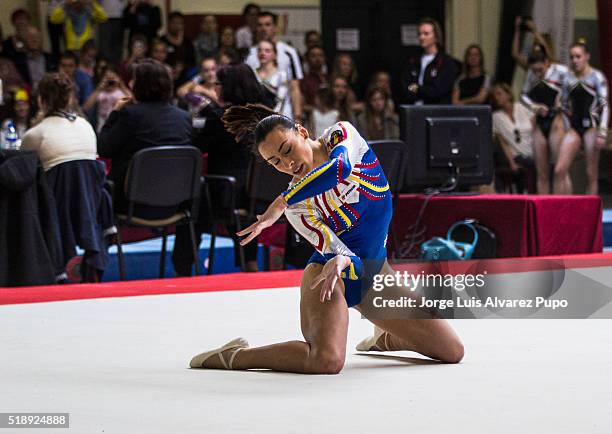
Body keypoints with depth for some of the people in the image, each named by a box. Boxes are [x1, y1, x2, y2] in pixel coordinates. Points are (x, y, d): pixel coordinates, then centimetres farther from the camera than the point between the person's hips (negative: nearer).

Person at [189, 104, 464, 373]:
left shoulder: (342, 135, -11)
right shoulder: (297, 206, -14)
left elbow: (342, 168, -34)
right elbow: (336, 250, -19)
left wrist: (279, 204, -33)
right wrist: (340, 261, -44)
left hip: (374, 271, 5)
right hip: (333, 272, -5)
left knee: (452, 351, 2)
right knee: (327, 359, -35)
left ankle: (385, 337, 32)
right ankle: (230, 356, -14)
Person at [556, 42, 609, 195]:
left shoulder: (597, 77, -3)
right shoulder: (569, 78, 12)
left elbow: (604, 105, -8)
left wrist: (602, 133, -15)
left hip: (591, 125, -5)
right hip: (574, 126, 5)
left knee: (591, 174, -2)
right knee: (560, 170, -8)